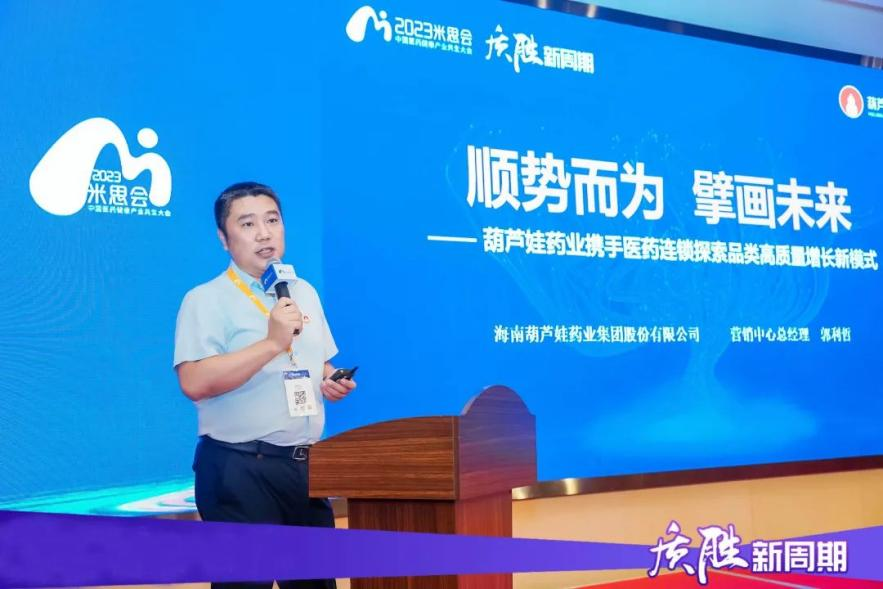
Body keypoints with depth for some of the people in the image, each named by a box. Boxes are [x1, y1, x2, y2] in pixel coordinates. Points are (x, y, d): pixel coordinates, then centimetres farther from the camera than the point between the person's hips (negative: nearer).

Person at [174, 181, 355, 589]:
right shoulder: (206, 300, -9)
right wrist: (272, 342, -25)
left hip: (307, 464, 7)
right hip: (240, 471, -7)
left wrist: (332, 382, 2)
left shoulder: (305, 293, 13)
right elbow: (195, 383, -23)